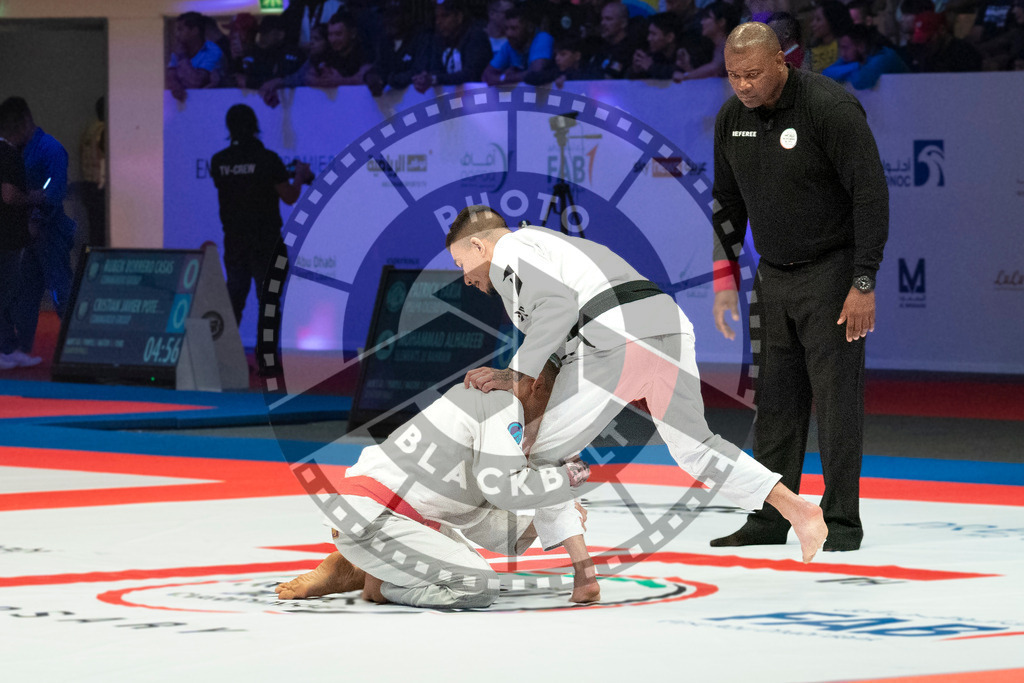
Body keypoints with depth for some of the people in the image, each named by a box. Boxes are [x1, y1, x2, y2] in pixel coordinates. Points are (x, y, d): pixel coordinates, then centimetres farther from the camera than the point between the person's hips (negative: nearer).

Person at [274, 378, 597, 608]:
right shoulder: (503, 404, -6)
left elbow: (477, 523, 21)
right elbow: (505, 488, -18)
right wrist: (568, 478, -5)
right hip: (371, 521, -10)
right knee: (480, 587, -18)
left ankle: (350, 572, 14)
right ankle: (378, 586, -4)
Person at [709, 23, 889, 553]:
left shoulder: (831, 108, -18)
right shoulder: (732, 118, 2)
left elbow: (871, 194, -17)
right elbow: (727, 202, 15)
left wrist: (864, 284, -19)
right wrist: (725, 279, 9)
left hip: (831, 270, -6)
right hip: (773, 274, 6)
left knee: (836, 395, -7)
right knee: (775, 398, 6)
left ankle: (841, 520, -3)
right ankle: (770, 519, 11)